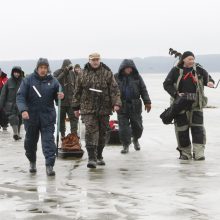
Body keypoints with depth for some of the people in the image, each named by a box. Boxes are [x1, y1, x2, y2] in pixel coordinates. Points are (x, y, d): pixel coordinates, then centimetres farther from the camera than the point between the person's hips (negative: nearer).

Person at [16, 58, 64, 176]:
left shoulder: (53, 81, 4)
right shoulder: (28, 80, -1)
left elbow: (57, 95, 11)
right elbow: (20, 96, -6)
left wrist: (60, 96, -15)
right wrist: (23, 110, -21)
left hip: (47, 117, 0)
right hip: (31, 116, 0)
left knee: (48, 140, -10)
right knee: (31, 141, 12)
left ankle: (49, 165, -12)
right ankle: (32, 162, 35)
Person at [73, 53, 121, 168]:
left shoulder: (107, 73, 3)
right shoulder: (84, 74, 6)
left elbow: (114, 89, -1)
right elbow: (78, 91, 13)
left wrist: (116, 103, -14)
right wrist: (76, 107, 13)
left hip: (104, 109, 1)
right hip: (88, 109, -1)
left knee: (102, 133, 10)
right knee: (91, 132, -13)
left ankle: (99, 156, 26)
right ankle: (92, 158, -15)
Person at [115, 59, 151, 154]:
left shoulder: (137, 77, 3)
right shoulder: (117, 77, 0)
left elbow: (143, 90, 7)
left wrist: (147, 102, 3)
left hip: (135, 106, 1)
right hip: (122, 106, -1)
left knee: (137, 125, 9)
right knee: (123, 127, -3)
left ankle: (135, 139, 37)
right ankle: (125, 145, 8)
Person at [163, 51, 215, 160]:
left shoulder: (199, 69, 5)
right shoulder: (176, 71, -1)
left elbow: (208, 78, 10)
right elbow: (166, 84, 0)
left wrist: (210, 83, -15)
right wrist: (176, 94, -14)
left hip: (196, 104, 1)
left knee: (197, 127, -8)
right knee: (182, 129, 4)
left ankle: (199, 153, -9)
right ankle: (185, 152, 16)